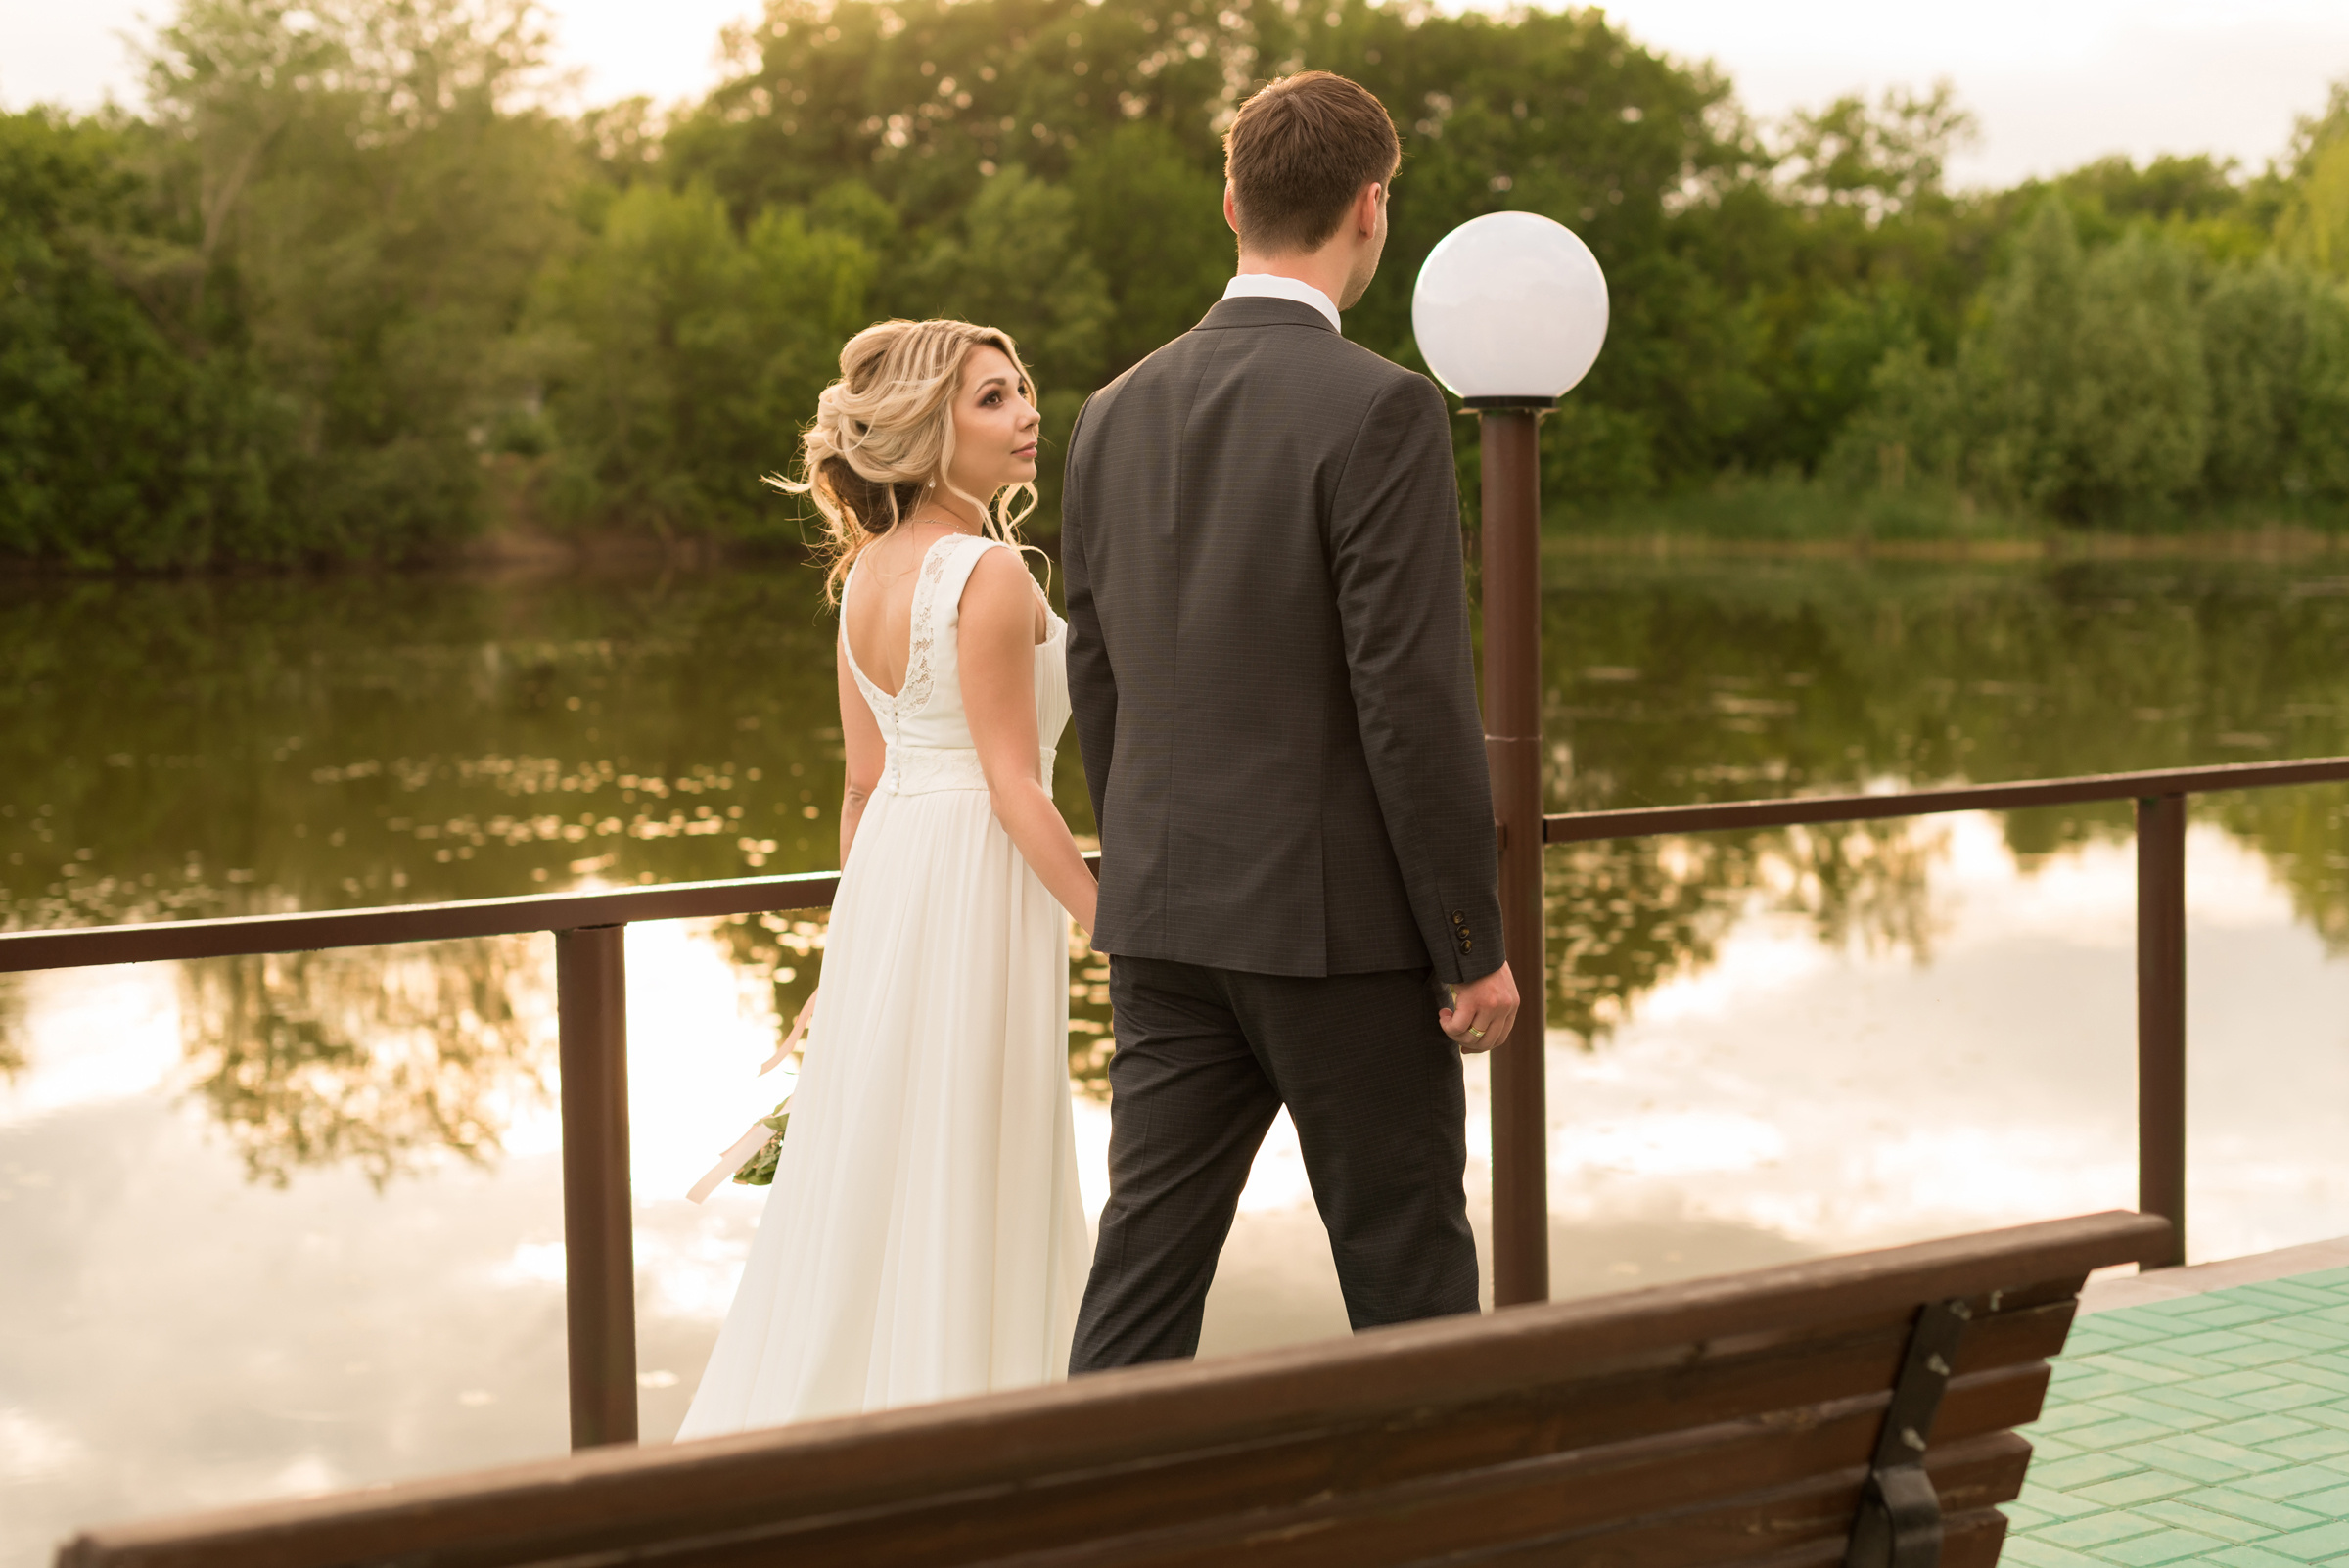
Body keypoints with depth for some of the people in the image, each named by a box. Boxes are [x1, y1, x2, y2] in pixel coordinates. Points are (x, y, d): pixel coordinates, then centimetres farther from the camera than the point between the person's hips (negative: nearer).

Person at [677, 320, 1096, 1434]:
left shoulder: (866, 572, 9)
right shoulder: (989, 573, -16)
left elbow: (864, 782, 12)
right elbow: (1014, 784, -17)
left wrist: (859, 934, 19)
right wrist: (1117, 931, -14)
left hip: (884, 883, 8)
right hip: (978, 890, -8)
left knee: (867, 1175, 15)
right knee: (963, 1194, 1)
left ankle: (809, 1419, 22)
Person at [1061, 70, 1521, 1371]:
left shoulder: (1117, 414, 6)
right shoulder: (1379, 411, -14)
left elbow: (1095, 685, 12)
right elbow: (1412, 696, -17)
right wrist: (1473, 945, -10)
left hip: (1164, 922, 6)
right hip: (1341, 921, -6)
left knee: (1145, 1262, 8)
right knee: (1406, 1269, 8)